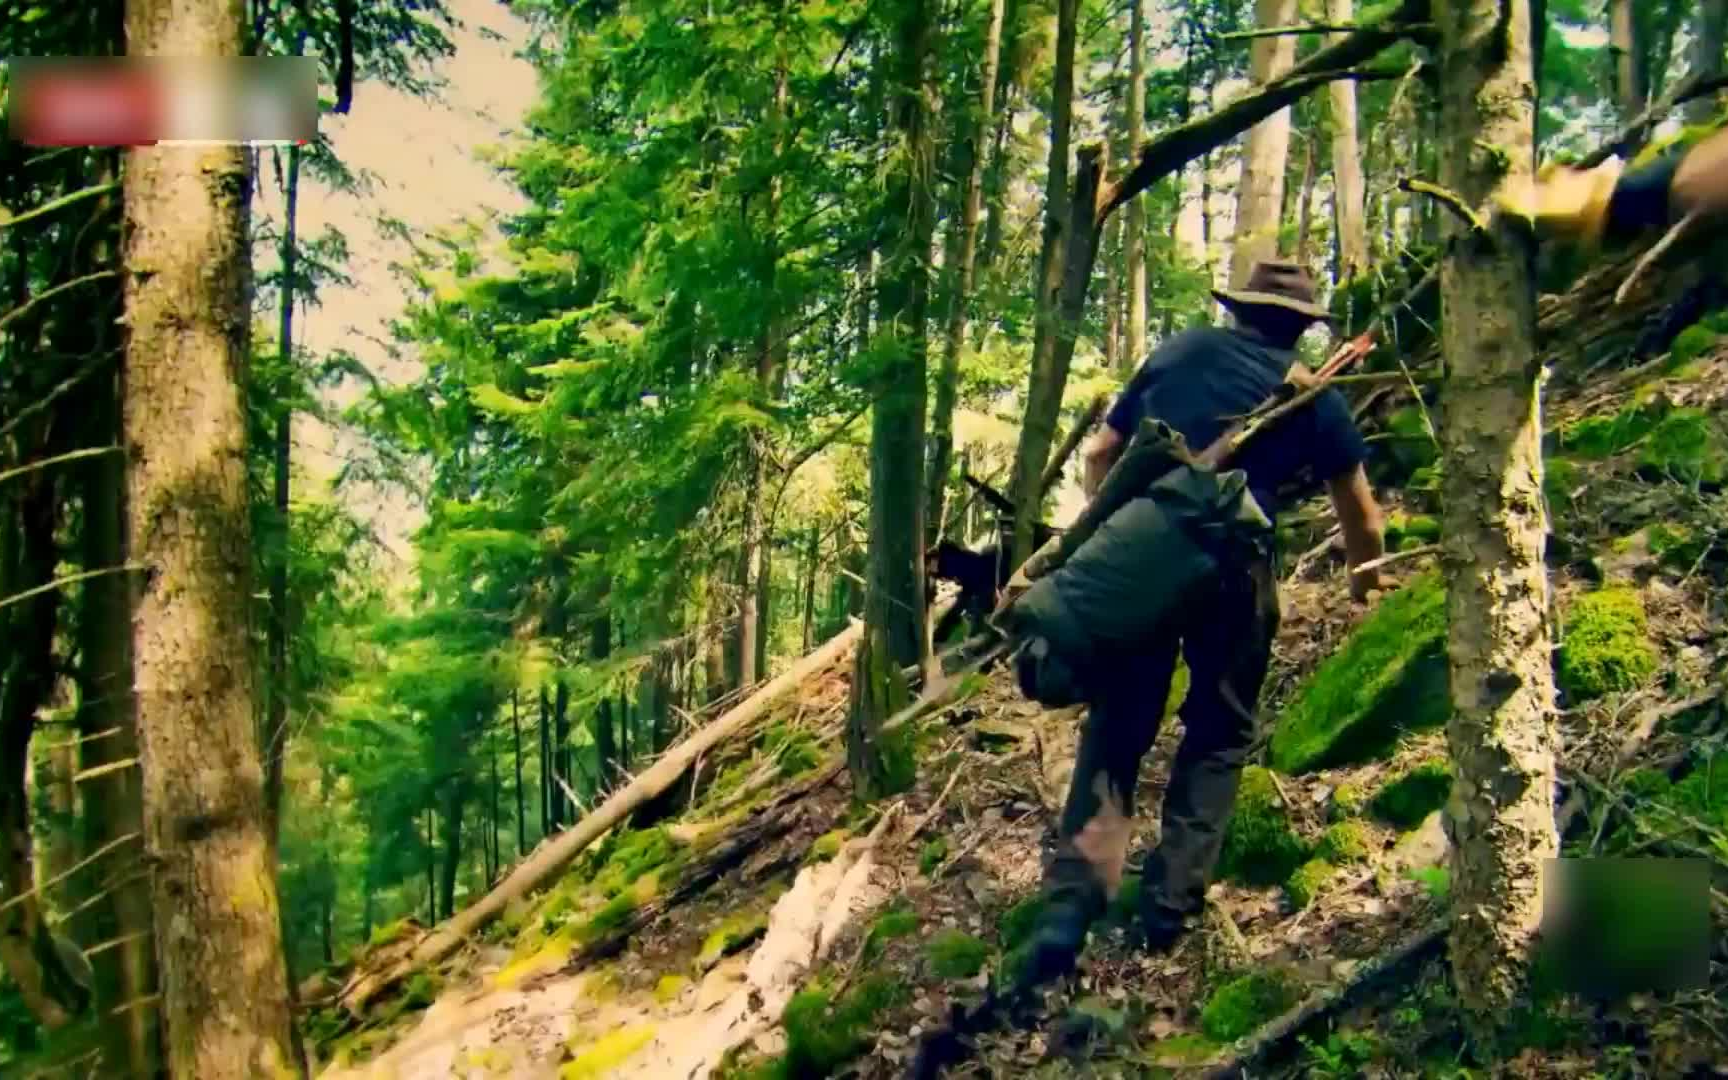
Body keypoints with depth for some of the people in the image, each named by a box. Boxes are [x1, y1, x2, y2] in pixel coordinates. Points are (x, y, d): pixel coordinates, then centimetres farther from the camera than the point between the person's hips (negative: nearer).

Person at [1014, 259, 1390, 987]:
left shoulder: (1176, 354, 19)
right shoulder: (1313, 395, 15)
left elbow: (1099, 454, 20)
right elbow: (1363, 520, 24)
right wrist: (1364, 577, 44)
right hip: (1232, 567, -1)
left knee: (1115, 727, 9)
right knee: (1219, 734, 17)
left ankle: (1071, 900, -5)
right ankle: (1170, 904, 11)